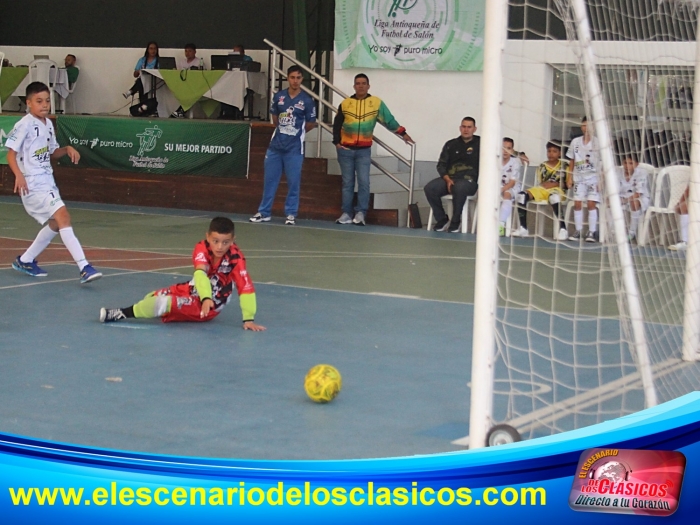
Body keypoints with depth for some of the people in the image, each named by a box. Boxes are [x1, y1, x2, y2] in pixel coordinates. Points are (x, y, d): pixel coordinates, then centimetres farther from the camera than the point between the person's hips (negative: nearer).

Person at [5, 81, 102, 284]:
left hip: (47, 182, 10)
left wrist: (67, 149, 3)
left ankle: (25, 261, 33)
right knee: (63, 215, -21)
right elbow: (11, 153, -14)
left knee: (55, 223, 18)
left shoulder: (48, 124, 11)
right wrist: (19, 175, -28)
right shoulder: (25, 125, -13)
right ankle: (84, 268, -27)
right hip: (33, 184, -10)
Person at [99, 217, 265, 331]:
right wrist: (206, 297, -51)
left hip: (206, 308, -4)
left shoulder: (236, 258, -25)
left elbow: (246, 287, -27)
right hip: (193, 290, 4)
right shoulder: (202, 248, -18)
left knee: (164, 302, -24)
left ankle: (123, 313, -12)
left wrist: (249, 319, -34)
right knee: (154, 297, 7)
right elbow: (201, 272, -34)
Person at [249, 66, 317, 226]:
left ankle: (291, 214, 10)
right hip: (275, 145, 3)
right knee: (270, 179, 8)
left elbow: (311, 124, 4)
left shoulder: (307, 101, -5)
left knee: (293, 181, 1)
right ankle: (264, 212, 15)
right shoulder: (278, 96, 4)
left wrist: (296, 133, 10)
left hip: (294, 147, -3)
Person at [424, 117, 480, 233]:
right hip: (449, 178, 4)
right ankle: (442, 219, -7)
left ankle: (455, 222, -21)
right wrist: (448, 180, -5)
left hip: (469, 181, -4)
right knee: (429, 188, -24)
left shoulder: (479, 143, 10)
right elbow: (441, 165, 12)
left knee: (459, 187, -39)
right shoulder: (451, 144, 17)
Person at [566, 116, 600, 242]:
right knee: (577, 203, -2)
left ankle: (592, 232, -6)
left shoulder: (597, 143, -4)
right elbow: (572, 162, 13)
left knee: (591, 203, -10)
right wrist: (569, 178, 7)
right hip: (579, 177, 3)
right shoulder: (575, 142, 6)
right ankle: (578, 231, 6)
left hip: (593, 178, -3)